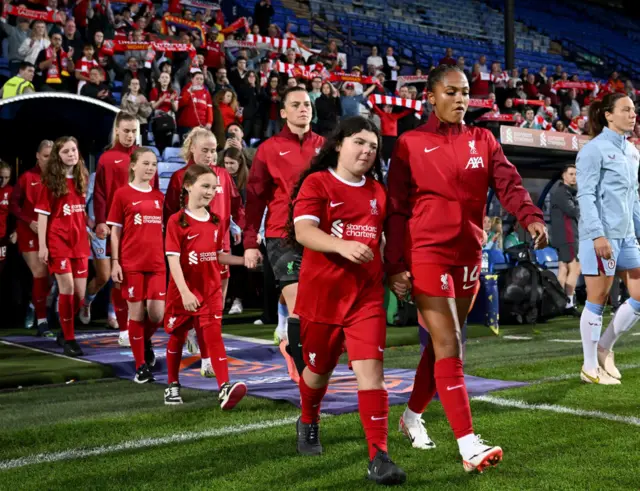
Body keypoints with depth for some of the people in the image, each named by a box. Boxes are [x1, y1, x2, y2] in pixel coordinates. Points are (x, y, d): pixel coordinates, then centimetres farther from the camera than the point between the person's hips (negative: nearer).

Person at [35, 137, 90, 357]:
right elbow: (42, 214, -5)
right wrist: (42, 245, -11)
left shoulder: (81, 179, 11)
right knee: (67, 288, -10)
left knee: (80, 293, 5)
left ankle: (65, 331, 27)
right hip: (58, 242, -5)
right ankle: (69, 339, 3)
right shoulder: (50, 181, -3)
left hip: (80, 243, 5)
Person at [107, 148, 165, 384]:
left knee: (157, 314, -3)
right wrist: (115, 262, -6)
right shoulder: (122, 194, -2)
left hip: (157, 264, 3)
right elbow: (115, 231, 0)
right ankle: (141, 366, 13)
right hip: (131, 264, -3)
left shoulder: (159, 196, 10)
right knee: (136, 313, 2)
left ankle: (146, 342, 30)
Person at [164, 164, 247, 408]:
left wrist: (244, 260, -1)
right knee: (177, 336, 11)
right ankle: (173, 386, 28)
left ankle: (224, 387, -18)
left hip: (211, 289, 4)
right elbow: (173, 259, -17)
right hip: (183, 291, -3)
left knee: (214, 335, -8)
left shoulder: (215, 221, 6)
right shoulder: (177, 221, -11)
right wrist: (184, 292, -25)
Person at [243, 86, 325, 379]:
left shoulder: (324, 146, 10)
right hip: (283, 237, -3)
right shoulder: (269, 149, 2)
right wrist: (250, 243, -4)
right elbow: (255, 197, 1)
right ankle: (305, 371, 0)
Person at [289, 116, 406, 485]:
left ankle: (379, 456, -9)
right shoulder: (317, 183, -6)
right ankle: (308, 423, 46)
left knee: (370, 369, -10)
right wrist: (342, 246, -37)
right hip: (321, 293, -2)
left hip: (367, 295, 2)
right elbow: (303, 231, -21)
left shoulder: (377, 190, 10)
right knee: (319, 368, 16)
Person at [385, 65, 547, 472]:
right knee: (449, 347, -10)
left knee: (443, 344, 15)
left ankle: (413, 416, 35)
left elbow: (508, 183, -5)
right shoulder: (410, 144, -2)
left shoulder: (483, 140, 9)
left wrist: (531, 217, -26)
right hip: (427, 254, -5)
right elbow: (396, 210, -2)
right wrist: (395, 265, -9)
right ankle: (469, 445, -10)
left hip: (468, 254, 5)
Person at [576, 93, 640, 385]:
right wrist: (597, 234, -21)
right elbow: (585, 196, -15)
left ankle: (605, 347, 23)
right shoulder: (594, 149, -9)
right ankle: (590, 368, 11)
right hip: (600, 235, -8)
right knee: (597, 301, -1)